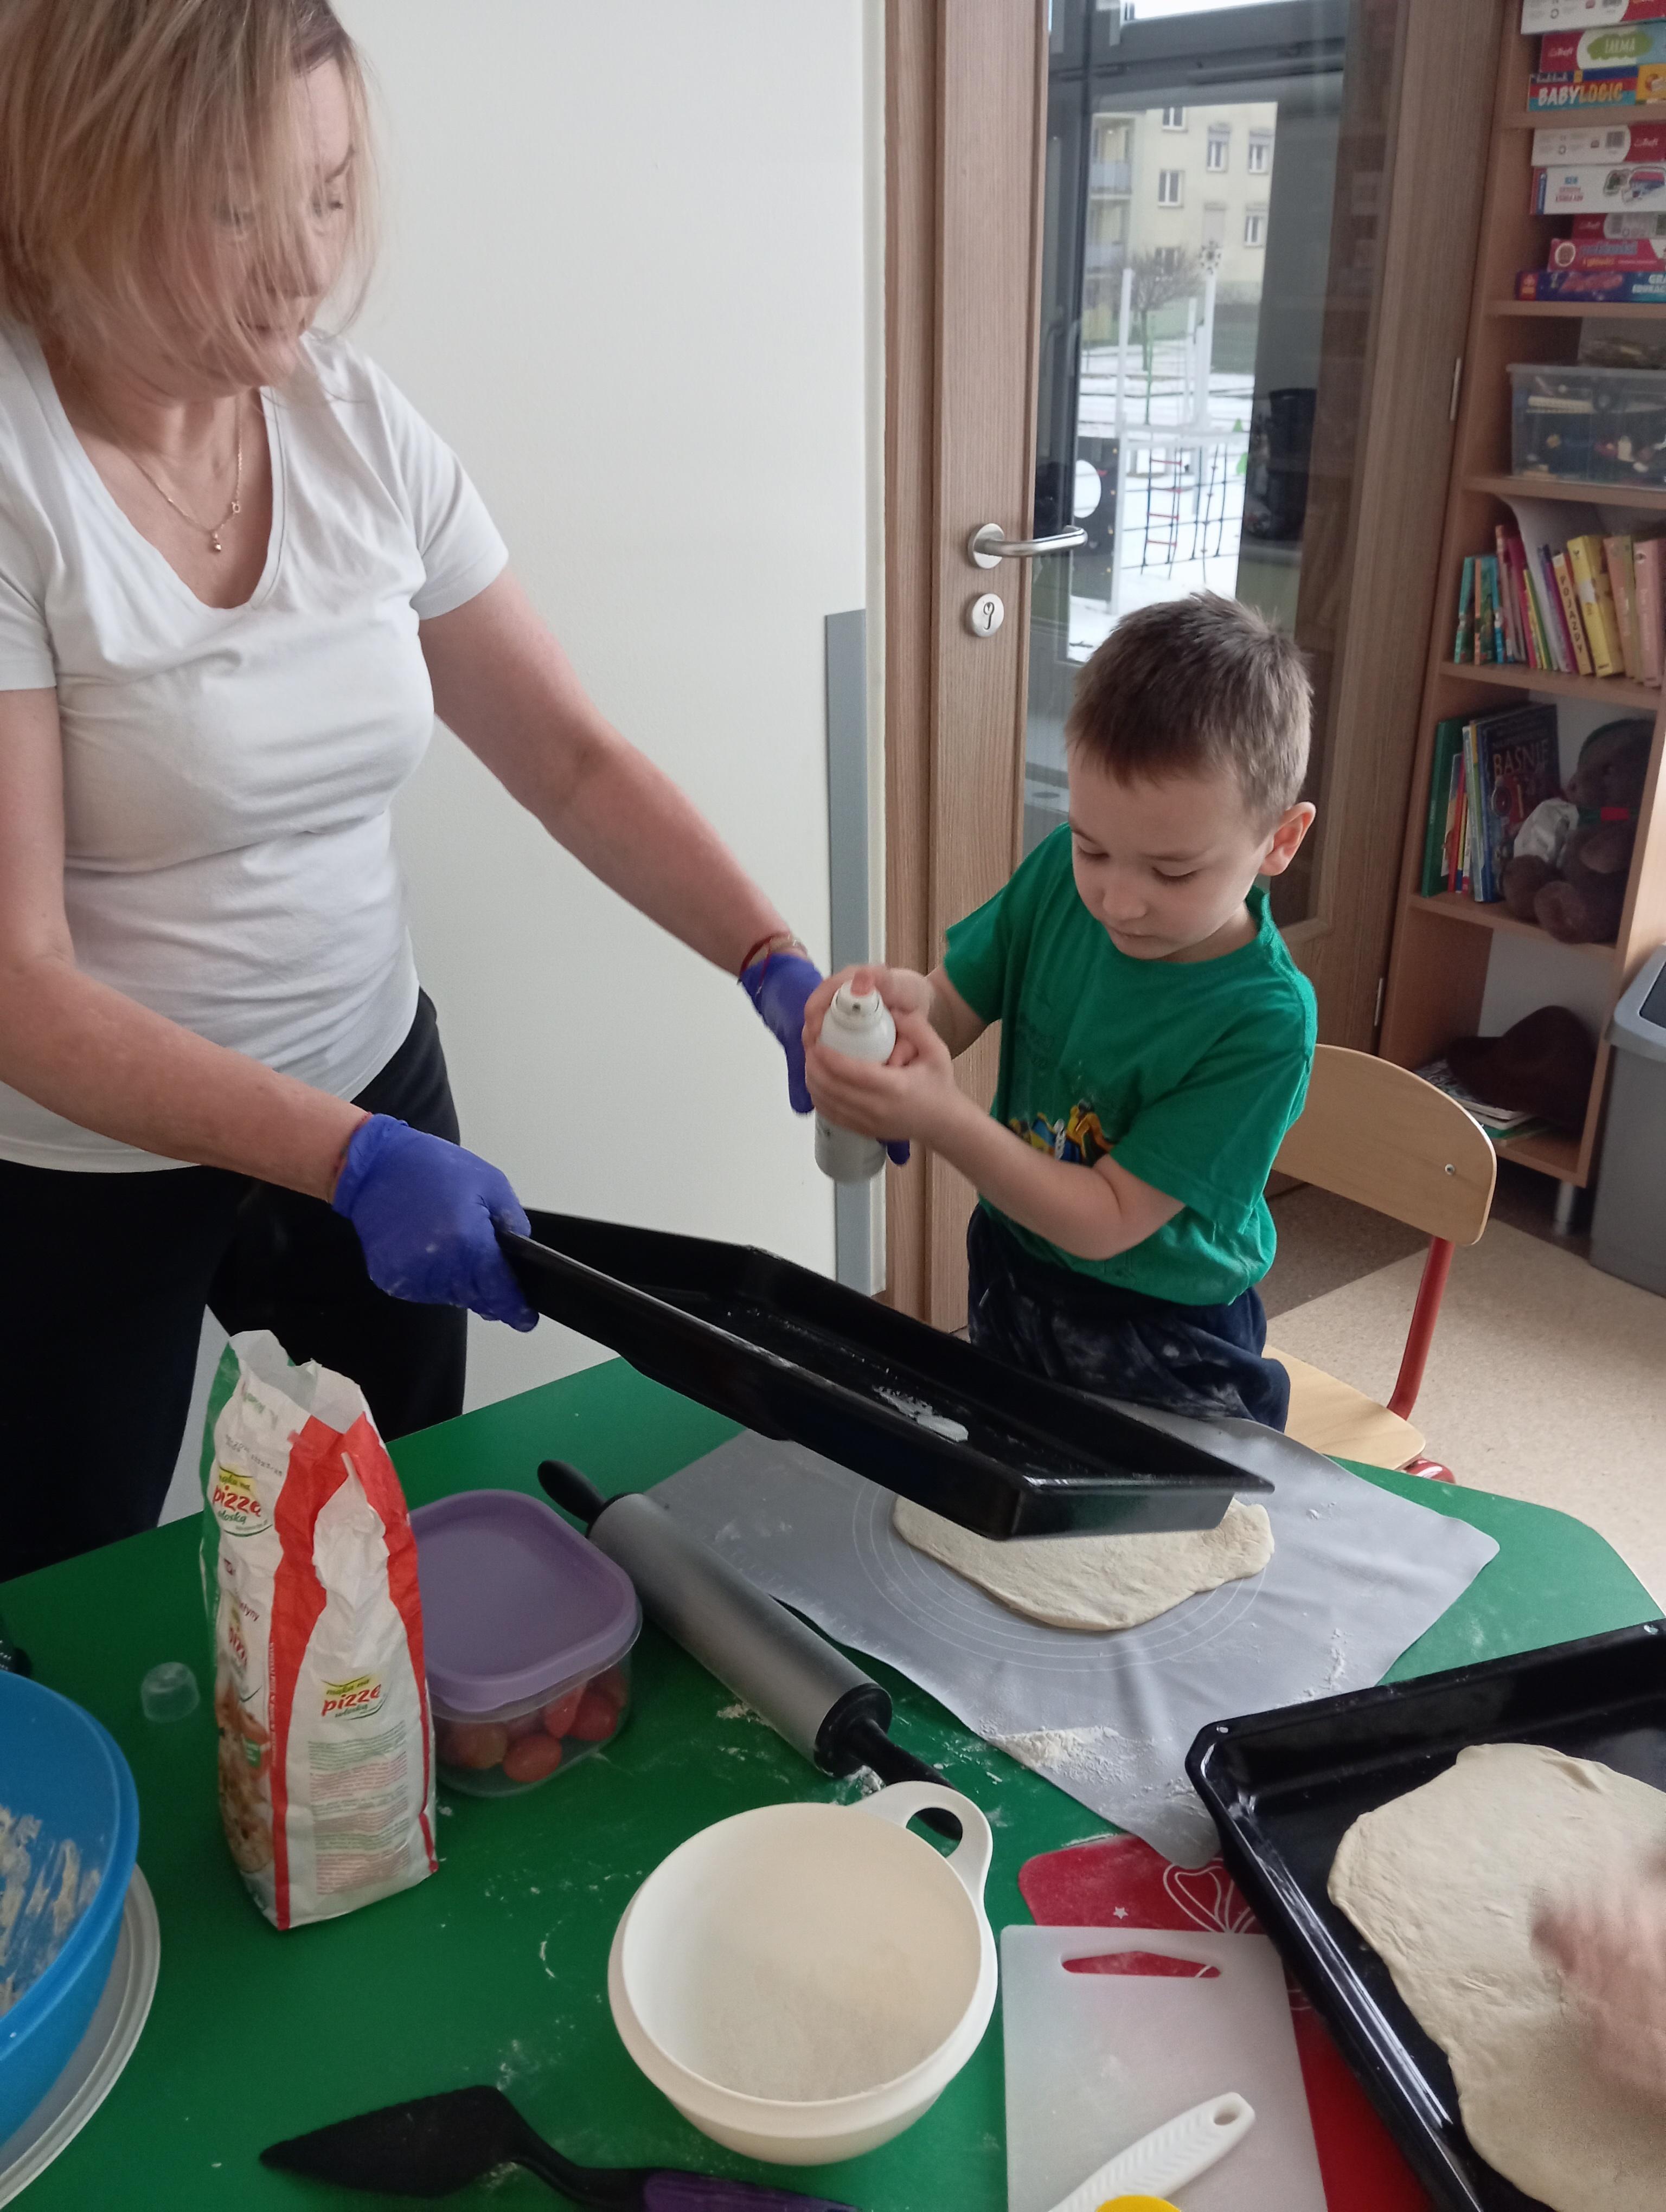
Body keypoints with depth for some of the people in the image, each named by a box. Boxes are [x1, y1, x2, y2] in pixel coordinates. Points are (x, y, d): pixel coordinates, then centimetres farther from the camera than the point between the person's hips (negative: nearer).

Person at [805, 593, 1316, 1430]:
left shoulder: (1263, 1023, -28)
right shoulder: (1060, 873, -13)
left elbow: (1107, 1221, -27)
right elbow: (953, 1010, -7)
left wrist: (942, 1120, -40)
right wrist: (904, 1000, -31)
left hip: (1161, 1354, -5)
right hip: (1010, 1282, 5)